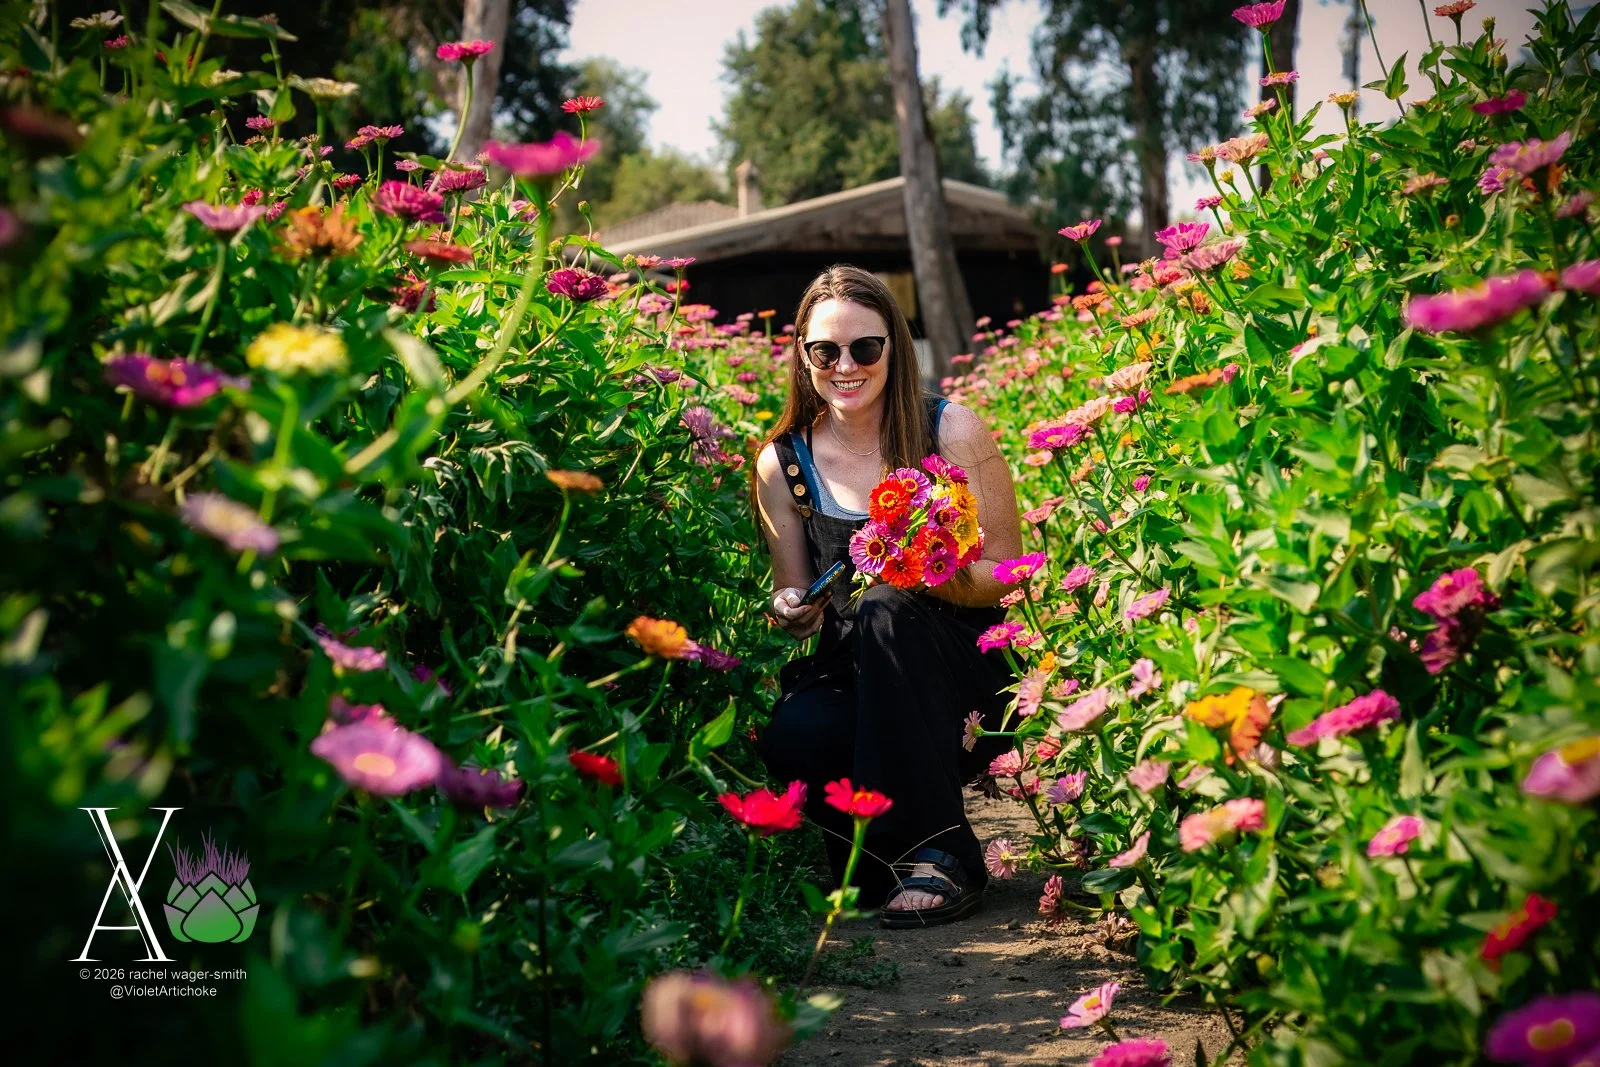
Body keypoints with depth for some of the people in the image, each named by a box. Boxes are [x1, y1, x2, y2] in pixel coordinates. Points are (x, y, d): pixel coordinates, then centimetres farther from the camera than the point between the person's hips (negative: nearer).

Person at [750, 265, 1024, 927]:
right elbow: (793, 598, 9)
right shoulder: (782, 463, 2)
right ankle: (880, 854, 1)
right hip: (855, 684, 2)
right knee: (789, 736, -32)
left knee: (887, 615, -34)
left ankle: (941, 857, -23)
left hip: (970, 686, -1)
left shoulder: (951, 431, -6)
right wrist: (791, 613, -16)